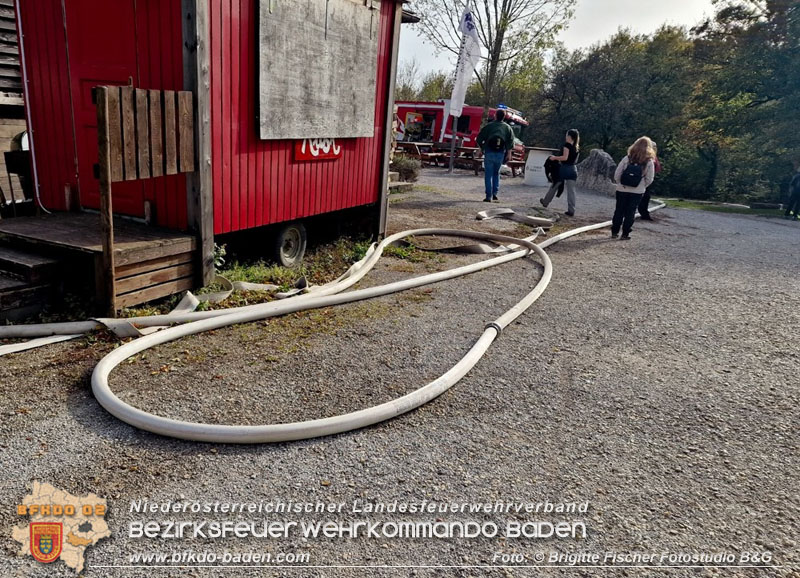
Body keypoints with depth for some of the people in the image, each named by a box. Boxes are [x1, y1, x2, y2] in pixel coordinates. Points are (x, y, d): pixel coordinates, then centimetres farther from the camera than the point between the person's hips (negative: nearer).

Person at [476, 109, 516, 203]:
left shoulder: (489, 126, 1)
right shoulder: (508, 128, 9)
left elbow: (479, 139, 0)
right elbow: (511, 144, 1)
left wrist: (482, 148, 14)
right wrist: (508, 155, 4)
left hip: (489, 152, -3)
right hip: (500, 154, 3)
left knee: (488, 174, 2)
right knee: (496, 173, 20)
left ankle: (489, 196, -3)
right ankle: (495, 193, 16)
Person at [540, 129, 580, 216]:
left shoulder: (567, 145, -11)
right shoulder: (577, 147, 10)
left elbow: (565, 157, -21)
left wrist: (555, 158, -9)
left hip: (564, 169, -5)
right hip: (573, 170, 5)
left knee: (554, 186, 13)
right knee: (571, 190, 2)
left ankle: (545, 202, 29)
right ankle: (571, 211, -1)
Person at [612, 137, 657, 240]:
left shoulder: (627, 159, -7)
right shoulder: (649, 162, -7)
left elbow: (617, 174, -7)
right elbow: (649, 179, -5)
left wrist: (619, 184, 8)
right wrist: (642, 187, 10)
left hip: (622, 190, 1)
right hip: (637, 192, 0)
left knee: (619, 211, 12)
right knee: (630, 212, 8)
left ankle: (614, 231, 16)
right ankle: (625, 233, 10)